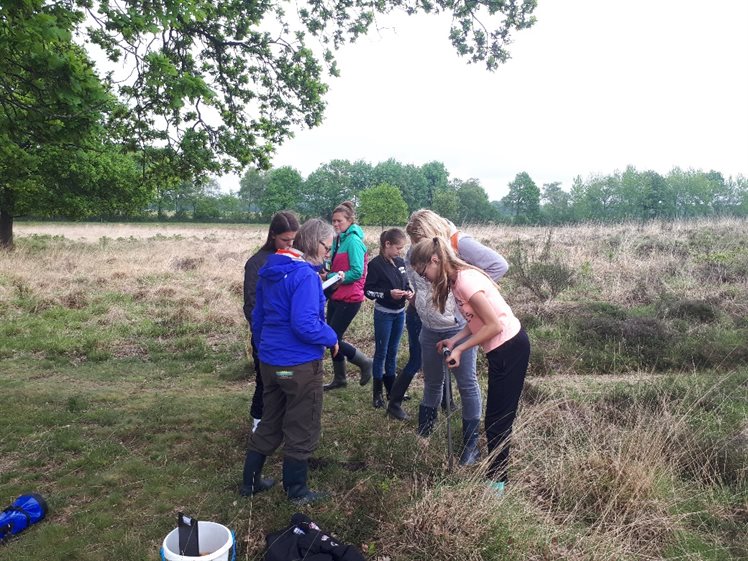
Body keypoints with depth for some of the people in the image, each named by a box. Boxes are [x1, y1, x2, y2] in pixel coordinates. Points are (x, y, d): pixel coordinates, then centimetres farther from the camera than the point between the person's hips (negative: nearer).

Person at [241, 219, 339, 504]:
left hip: (269, 361, 8)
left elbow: (258, 316, 15)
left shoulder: (270, 270, 7)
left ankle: (250, 481, 33)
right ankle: (296, 491, 24)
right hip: (300, 365, -8)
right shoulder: (304, 275, -21)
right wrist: (332, 338, -11)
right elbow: (305, 325, -28)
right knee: (302, 429, 10)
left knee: (270, 423, 22)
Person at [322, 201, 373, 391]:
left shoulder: (353, 240, -15)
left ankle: (366, 363, 16)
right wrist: (327, 273, -6)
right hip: (336, 296, 9)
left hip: (349, 299, -8)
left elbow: (357, 272, -20)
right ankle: (339, 379, 28)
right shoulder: (339, 240, 9)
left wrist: (331, 277, -19)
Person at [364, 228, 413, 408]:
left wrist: (408, 292, -8)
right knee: (381, 352, 4)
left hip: (400, 313, 6)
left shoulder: (400, 262, 2)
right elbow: (368, 290, -13)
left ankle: (391, 389, 29)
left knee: (393, 352, 16)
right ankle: (377, 392, 17)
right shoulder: (376, 264, -14)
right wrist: (388, 293, -23)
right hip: (384, 314, -5)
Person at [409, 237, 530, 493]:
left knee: (498, 419, 1)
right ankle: (497, 476, 32)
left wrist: (460, 349, -16)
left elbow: (494, 325, -23)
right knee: (499, 417, 18)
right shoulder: (457, 278, 6)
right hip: (504, 349, 10)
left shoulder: (465, 280, -23)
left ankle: (497, 482, 15)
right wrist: (454, 340, -3)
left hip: (509, 349, -10)